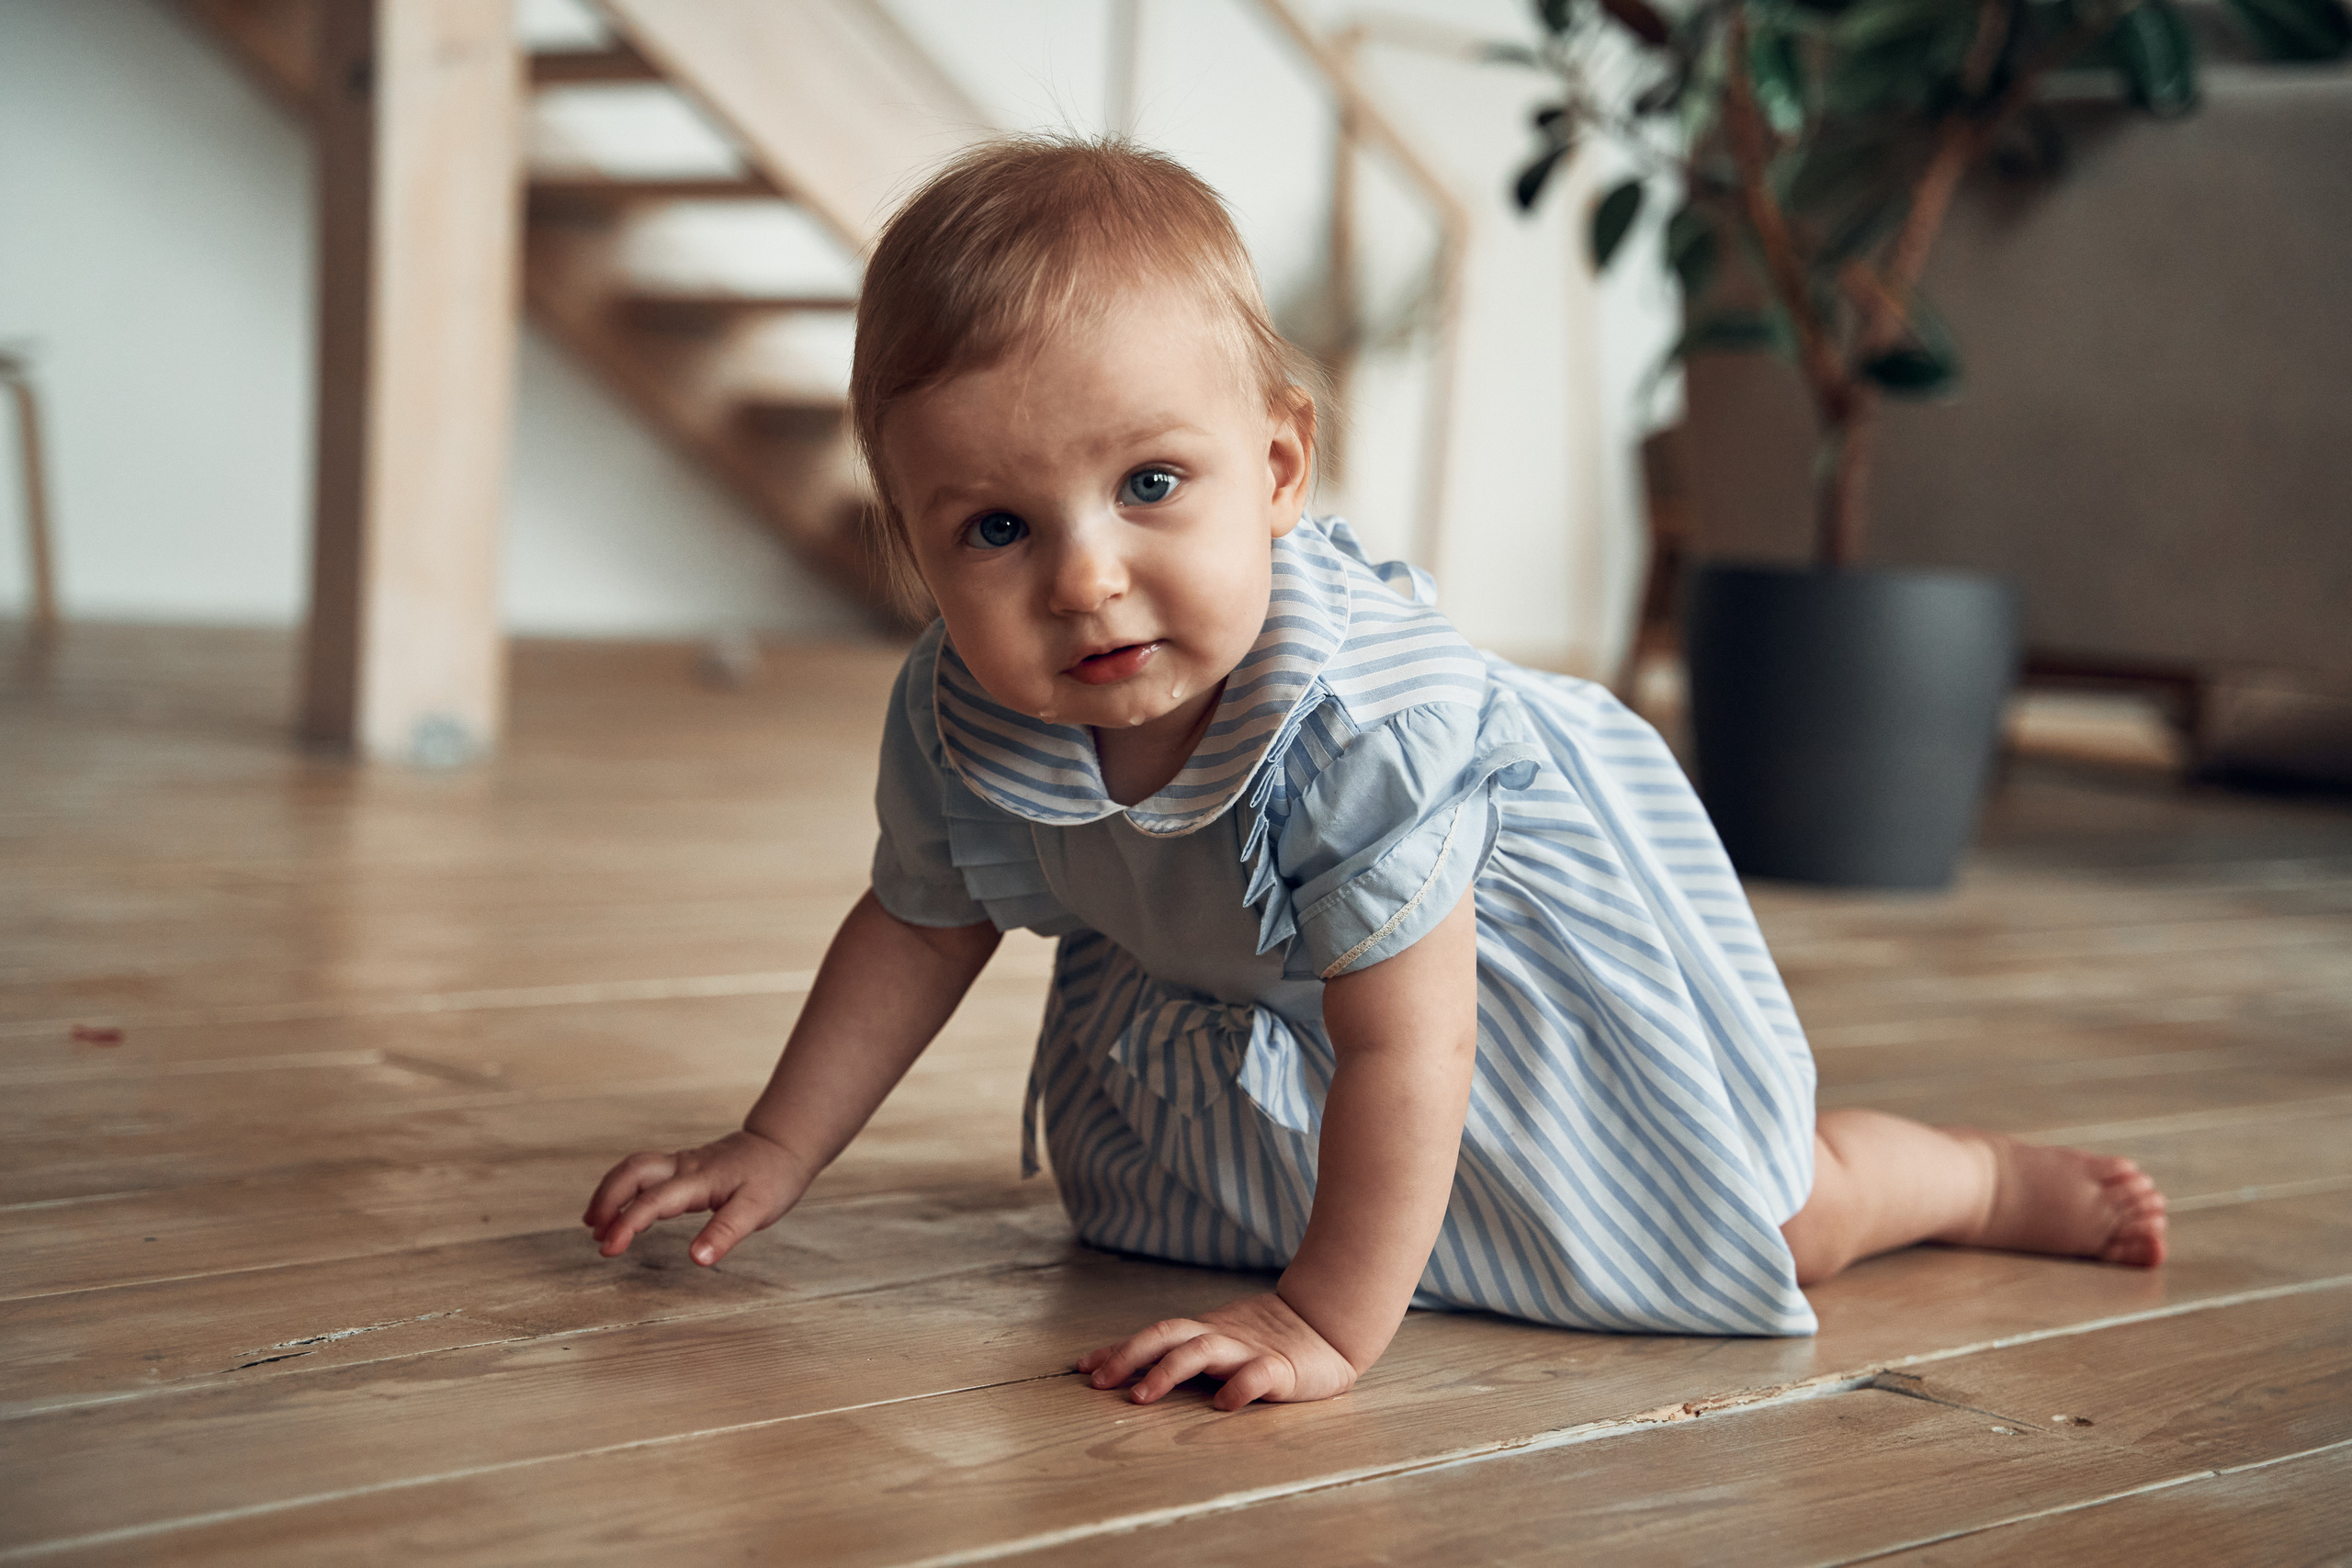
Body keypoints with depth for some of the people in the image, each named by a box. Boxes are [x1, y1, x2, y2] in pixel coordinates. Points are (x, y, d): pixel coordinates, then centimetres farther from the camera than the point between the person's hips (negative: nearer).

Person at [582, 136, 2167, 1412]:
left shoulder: (1357, 713, -46)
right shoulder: (958, 719, -27)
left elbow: (1404, 1047, -40)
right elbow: (919, 928, -6)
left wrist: (1329, 1326, -36)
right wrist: (776, 1154, -3)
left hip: (1520, 893, -5)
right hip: (1227, 976, 6)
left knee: (1770, 1225, 2)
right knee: (1124, 1190, 24)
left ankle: (2003, 1176, 32)